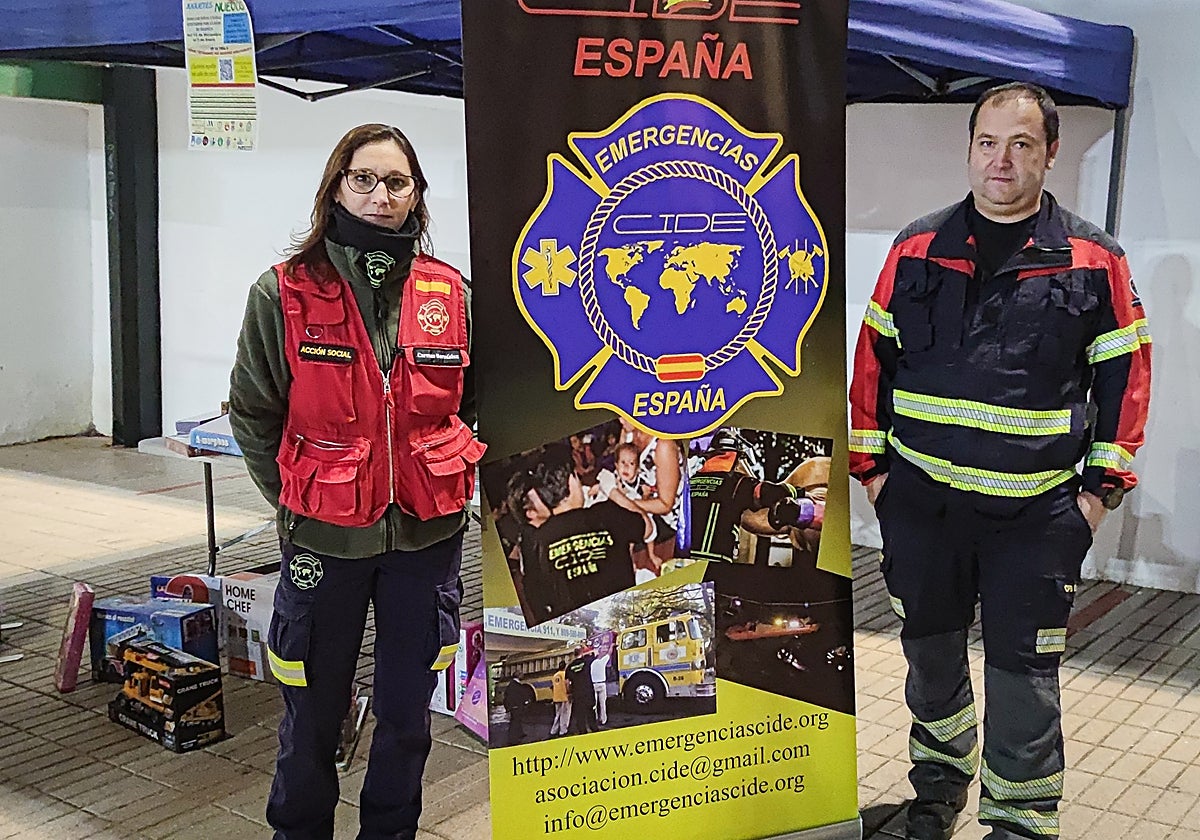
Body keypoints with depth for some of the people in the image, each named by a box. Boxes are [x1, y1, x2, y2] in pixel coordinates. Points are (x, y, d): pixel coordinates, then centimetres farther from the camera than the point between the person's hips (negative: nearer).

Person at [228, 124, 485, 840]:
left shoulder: (449, 293, 1)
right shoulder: (285, 293, -6)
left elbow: (471, 400, 12)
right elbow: (253, 412, 1)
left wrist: (442, 480, 4)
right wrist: (299, 499, -2)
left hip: (427, 533, 2)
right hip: (324, 536, -2)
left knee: (407, 709, 15)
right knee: (314, 714, 13)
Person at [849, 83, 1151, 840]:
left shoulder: (1094, 259, -2)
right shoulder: (917, 250, 3)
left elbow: (1125, 374, 3)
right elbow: (873, 360, 8)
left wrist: (1103, 486, -1)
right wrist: (870, 464, 5)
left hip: (1038, 514, -2)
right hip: (920, 501, 3)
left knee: (1024, 673, 2)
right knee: (931, 654, 17)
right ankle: (940, 779, 40)